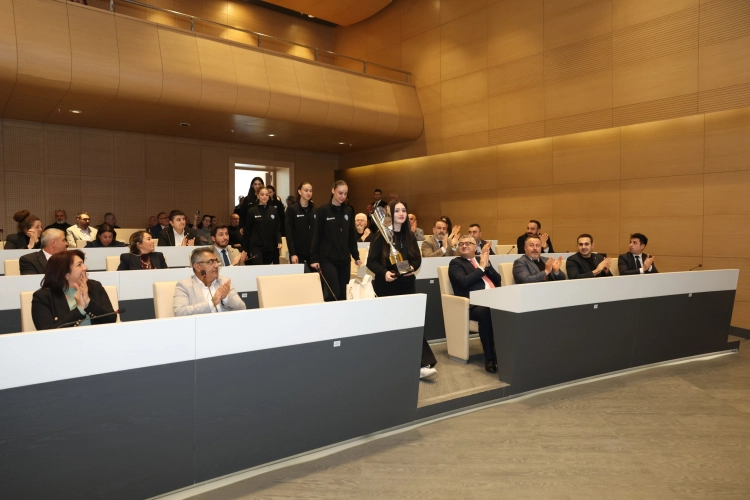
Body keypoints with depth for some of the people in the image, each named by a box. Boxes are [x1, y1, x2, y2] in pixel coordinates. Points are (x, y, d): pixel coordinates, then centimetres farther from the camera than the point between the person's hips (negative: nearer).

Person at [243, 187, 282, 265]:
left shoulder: (274, 210, 6)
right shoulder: (252, 211, 0)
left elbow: (278, 228, 8)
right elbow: (247, 231, 2)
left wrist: (279, 241, -8)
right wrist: (245, 249, 0)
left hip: (271, 247, 3)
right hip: (256, 247, -3)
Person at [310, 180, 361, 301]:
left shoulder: (349, 211, 8)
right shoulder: (323, 210, -4)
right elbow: (316, 235, -5)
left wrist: (356, 256, 15)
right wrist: (314, 258, -8)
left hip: (344, 259, 4)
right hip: (327, 259, -4)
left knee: (343, 294, 7)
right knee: (334, 293, -12)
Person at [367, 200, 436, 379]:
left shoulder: (409, 236, 9)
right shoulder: (381, 236, -6)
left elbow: (417, 258, 12)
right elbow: (371, 261, -8)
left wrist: (413, 267, -10)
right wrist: (384, 272, -25)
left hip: (407, 285, 3)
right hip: (387, 286, -3)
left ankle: (421, 365, -8)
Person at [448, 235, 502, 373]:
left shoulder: (482, 259, 24)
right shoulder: (456, 263, 8)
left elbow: (497, 280, 16)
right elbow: (464, 282, -11)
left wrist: (487, 264, 2)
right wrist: (481, 267, -3)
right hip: (473, 304, -5)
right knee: (486, 313, -38)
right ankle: (489, 358, -26)